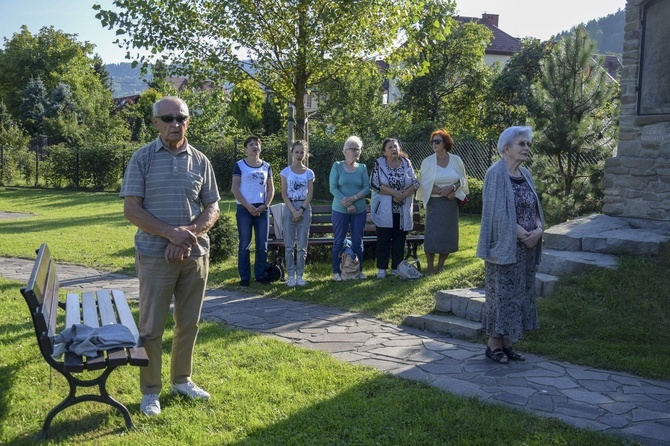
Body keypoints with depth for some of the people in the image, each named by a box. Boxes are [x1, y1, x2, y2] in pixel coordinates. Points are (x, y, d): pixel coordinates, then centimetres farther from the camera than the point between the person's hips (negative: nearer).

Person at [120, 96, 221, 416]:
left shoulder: (200, 161, 5)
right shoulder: (142, 158, -4)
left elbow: (212, 208, 6)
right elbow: (130, 209, -9)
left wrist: (189, 234, -12)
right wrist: (171, 233, -20)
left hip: (195, 254, 3)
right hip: (155, 255, -3)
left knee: (189, 322, 13)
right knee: (151, 326, 3)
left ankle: (182, 379, 30)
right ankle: (150, 391, 17)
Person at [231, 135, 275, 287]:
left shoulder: (266, 166, 10)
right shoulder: (239, 165, 0)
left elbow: (271, 189, 10)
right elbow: (234, 189, -5)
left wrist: (265, 206, -5)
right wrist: (248, 206, -13)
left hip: (262, 209, 3)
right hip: (244, 209, -3)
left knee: (262, 244, 4)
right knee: (245, 244, -1)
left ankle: (260, 275, 14)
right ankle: (244, 277, 6)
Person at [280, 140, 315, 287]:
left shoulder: (309, 173, 6)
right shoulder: (286, 171, 2)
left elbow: (310, 194, 0)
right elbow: (284, 194, -2)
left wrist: (301, 210, -12)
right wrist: (293, 211, -13)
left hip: (305, 208, 1)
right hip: (289, 207, -1)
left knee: (302, 245, 3)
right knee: (289, 244, 0)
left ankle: (299, 275, 9)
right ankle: (291, 275, 6)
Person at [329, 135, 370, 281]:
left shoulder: (362, 168, 6)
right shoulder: (337, 166, -1)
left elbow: (367, 188, -1)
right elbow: (333, 188, -8)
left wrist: (353, 198, -17)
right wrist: (347, 204, -16)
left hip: (360, 210, 2)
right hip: (340, 210, -2)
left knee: (358, 242, 7)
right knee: (339, 241, 3)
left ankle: (359, 270, 18)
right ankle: (336, 271, 11)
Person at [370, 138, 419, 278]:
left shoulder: (406, 163, 5)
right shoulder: (379, 164, -2)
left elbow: (415, 183, 1)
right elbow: (375, 183, -12)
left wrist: (403, 195, -16)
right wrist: (395, 193, -18)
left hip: (403, 209, 2)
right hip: (384, 209, -2)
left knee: (400, 238, 6)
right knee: (383, 238, 2)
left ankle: (396, 267, 16)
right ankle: (382, 268, 9)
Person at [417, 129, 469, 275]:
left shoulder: (456, 160, 1)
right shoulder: (427, 162, -3)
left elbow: (462, 180, 7)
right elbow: (425, 185, -7)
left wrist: (452, 188, -14)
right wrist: (444, 192, -15)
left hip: (452, 203, 2)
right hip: (434, 202, -2)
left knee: (448, 234, 4)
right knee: (432, 234, -6)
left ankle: (441, 265, 17)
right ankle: (429, 267, 3)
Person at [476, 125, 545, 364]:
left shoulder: (525, 174, 11)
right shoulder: (496, 173, -11)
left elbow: (535, 208, 12)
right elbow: (496, 213, -16)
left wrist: (538, 229, -7)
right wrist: (521, 233, -18)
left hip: (527, 246, 8)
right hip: (504, 246, -8)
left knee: (521, 292, 10)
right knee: (502, 292, -1)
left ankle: (507, 342, 20)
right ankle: (494, 344, 11)